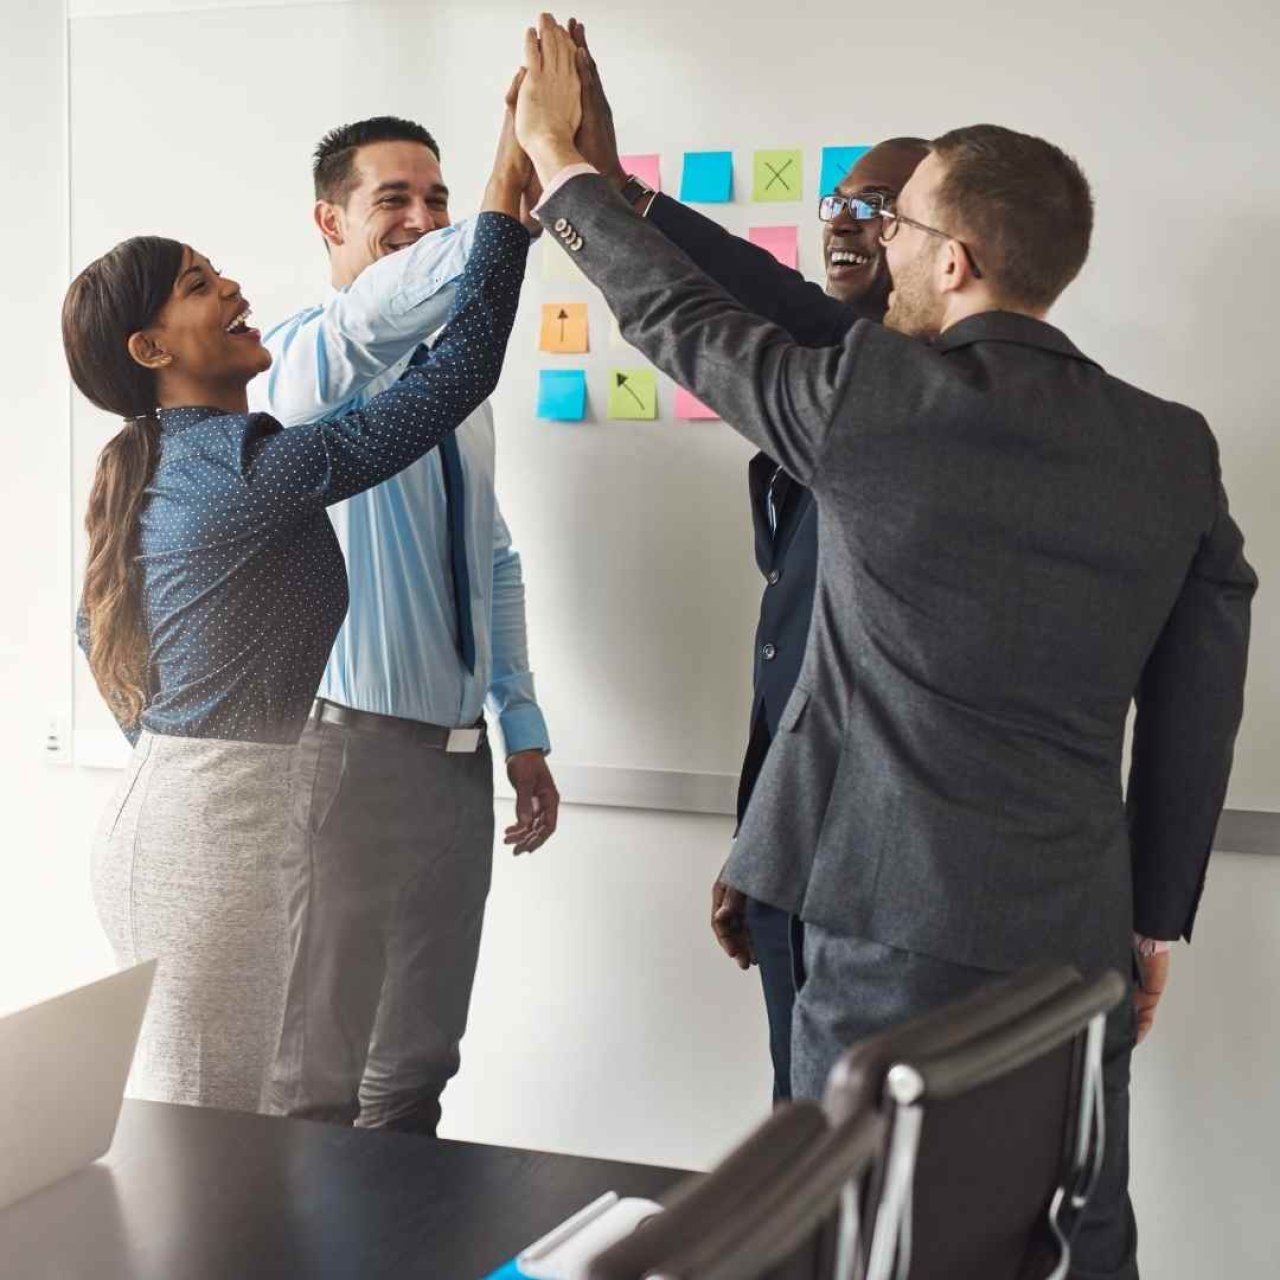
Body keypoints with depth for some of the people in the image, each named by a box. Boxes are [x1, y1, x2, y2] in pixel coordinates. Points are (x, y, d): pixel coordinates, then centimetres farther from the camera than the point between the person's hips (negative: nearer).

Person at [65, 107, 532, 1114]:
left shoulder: (155, 466, 11)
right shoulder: (244, 464, -18)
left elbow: (96, 626, 23)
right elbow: (456, 376, -21)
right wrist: (507, 208, -17)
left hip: (165, 805, 10)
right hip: (213, 828, -10)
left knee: (172, 1118, 18)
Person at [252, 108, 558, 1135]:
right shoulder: (305, 358, -8)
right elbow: (373, 319, -33)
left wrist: (524, 729, 15)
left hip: (460, 755, 7)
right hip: (351, 745, -7)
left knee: (419, 1059, 16)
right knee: (322, 1072, 2)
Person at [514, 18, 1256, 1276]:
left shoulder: (875, 399, -10)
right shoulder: (1177, 449, 3)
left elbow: (679, 317, 5)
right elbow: (1197, 718, 7)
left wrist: (556, 159, 19)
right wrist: (1154, 923, 18)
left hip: (897, 931, -4)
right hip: (1081, 942, 5)